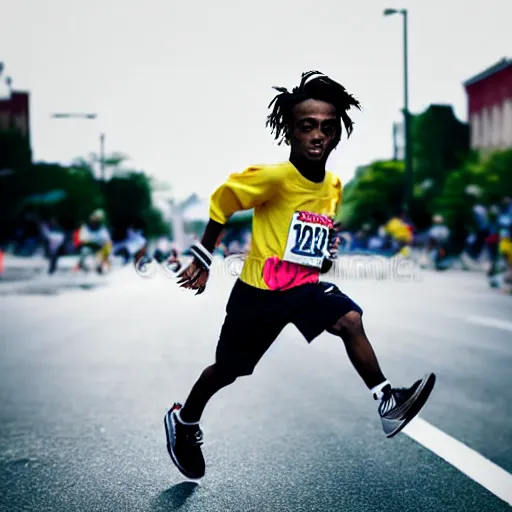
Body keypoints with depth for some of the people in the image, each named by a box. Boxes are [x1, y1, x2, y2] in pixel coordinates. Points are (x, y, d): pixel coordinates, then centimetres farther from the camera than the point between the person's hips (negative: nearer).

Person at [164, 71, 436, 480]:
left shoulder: (334, 185, -1)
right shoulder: (273, 176, -22)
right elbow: (221, 202, -10)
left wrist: (329, 251, 2)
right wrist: (203, 259, -6)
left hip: (306, 285, 5)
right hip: (259, 290, -4)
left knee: (350, 319, -22)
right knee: (227, 370, 10)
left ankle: (387, 403, -20)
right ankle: (183, 421, 35)